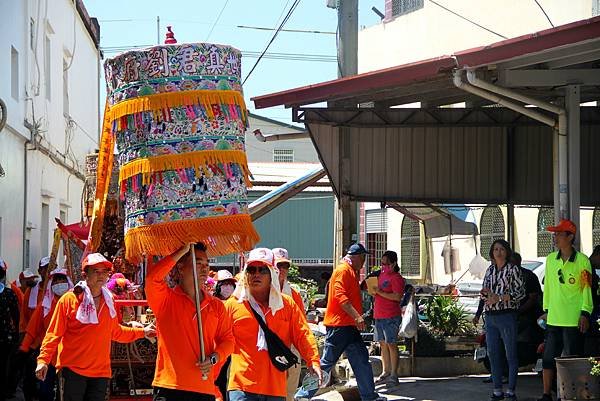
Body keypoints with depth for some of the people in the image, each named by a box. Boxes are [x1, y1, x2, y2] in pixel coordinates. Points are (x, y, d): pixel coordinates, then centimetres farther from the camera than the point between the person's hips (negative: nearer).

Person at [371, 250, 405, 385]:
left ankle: (394, 374, -3)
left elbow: (397, 297, -20)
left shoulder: (396, 278, -10)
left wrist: (380, 292, -20)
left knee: (391, 344, -6)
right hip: (379, 316, 9)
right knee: (383, 344, 11)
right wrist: (372, 290, 10)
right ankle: (386, 373, 17)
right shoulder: (381, 275, 17)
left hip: (391, 317, -9)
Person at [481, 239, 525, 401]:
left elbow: (521, 292, -8)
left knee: (511, 354, -3)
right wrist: (486, 294, -3)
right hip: (490, 316, 6)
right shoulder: (490, 270, 15)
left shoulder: (513, 270, -1)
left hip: (507, 315, -6)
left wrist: (499, 297, -15)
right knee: (493, 354, 6)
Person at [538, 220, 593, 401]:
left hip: (574, 319, -5)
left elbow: (586, 289, -5)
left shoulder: (582, 261, -5)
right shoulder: (551, 259, 9)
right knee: (548, 358, 5)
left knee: (572, 358, 0)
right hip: (553, 318, 5)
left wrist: (585, 313, -10)